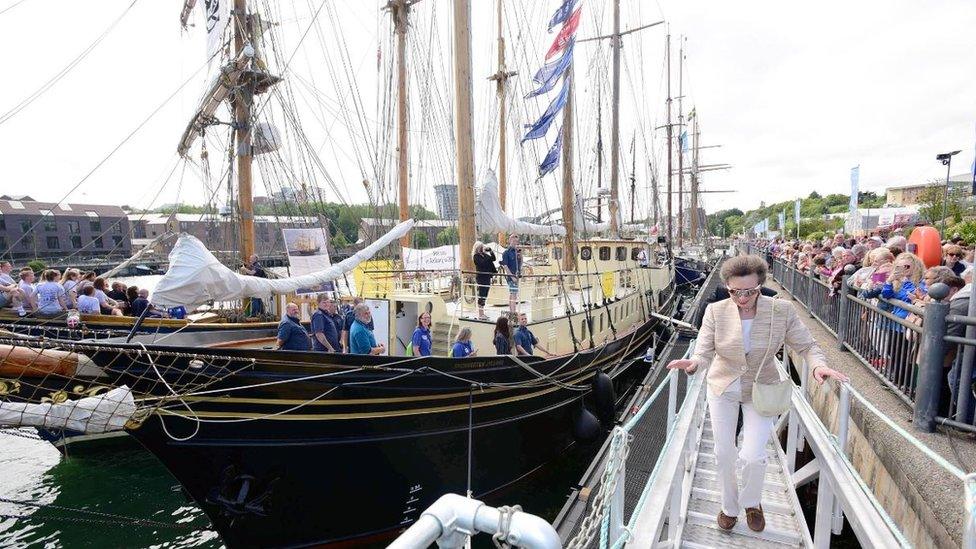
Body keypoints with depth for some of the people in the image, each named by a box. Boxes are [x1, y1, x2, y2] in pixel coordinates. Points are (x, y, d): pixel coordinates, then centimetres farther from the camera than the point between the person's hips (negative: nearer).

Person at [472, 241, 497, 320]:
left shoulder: (484, 254, 15)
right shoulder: (476, 256, -8)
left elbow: (493, 259, 10)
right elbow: (482, 263, -22)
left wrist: (490, 251, -2)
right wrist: (489, 257, -23)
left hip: (487, 277, 8)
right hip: (481, 278, -8)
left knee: (484, 296, 12)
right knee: (481, 296, -6)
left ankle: (482, 313, 20)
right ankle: (480, 315, -2)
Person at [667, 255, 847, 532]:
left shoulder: (782, 310, -17)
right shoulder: (716, 311, -18)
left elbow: (807, 346, -8)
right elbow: (704, 352, -20)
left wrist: (819, 365, -30)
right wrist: (693, 363, -43)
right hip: (723, 388, 1)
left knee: (753, 456, -7)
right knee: (724, 454, 10)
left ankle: (752, 502, 28)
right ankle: (729, 507, 38)